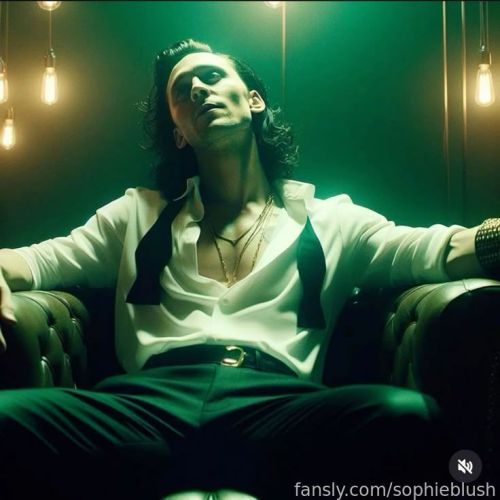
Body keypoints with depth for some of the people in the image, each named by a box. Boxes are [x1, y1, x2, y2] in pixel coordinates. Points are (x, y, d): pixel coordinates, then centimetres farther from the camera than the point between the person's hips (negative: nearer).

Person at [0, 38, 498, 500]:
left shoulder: (330, 219, 22)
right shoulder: (139, 213, 28)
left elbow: (427, 248, 7)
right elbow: (43, 258, 22)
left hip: (281, 403, 0)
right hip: (153, 400, 1)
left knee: (412, 417, -33)